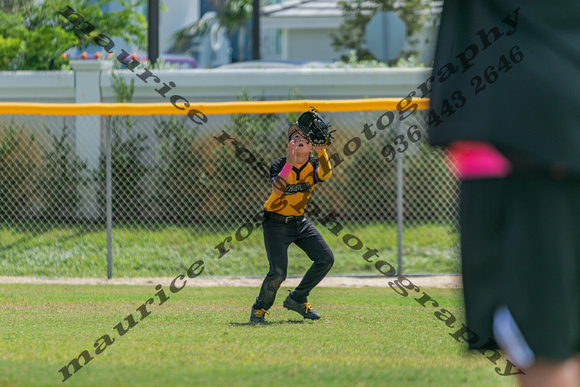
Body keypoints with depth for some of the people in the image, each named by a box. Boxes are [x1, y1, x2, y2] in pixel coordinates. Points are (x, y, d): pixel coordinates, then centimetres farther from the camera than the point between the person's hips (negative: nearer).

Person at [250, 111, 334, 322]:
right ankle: (260, 308, 10)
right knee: (278, 272, -17)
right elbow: (277, 189, -35)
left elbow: (325, 175, -30)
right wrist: (290, 162, -43)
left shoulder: (313, 166, -5)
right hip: (276, 223, -5)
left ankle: (297, 300, 13)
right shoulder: (279, 165, -15)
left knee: (325, 259, -5)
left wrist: (321, 149, -44)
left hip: (299, 222, 5)